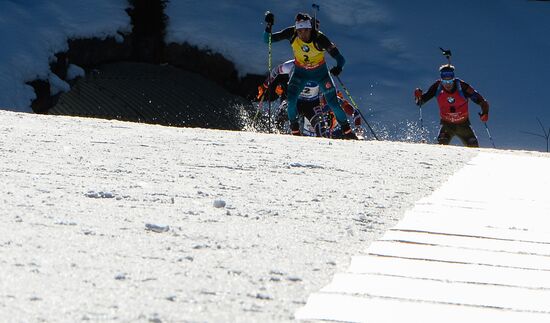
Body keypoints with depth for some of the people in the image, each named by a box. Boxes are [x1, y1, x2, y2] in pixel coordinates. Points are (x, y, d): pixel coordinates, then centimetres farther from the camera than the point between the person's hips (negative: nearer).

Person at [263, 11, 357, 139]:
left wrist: (339, 67, -52)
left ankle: (347, 131, 13)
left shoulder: (319, 38, -30)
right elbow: (268, 39, -19)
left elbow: (340, 58, -30)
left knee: (333, 103, -6)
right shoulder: (292, 33, -24)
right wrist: (268, 27, -38)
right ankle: (295, 130, -1)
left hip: (320, 72, -2)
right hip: (300, 72, 2)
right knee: (291, 99, -19)